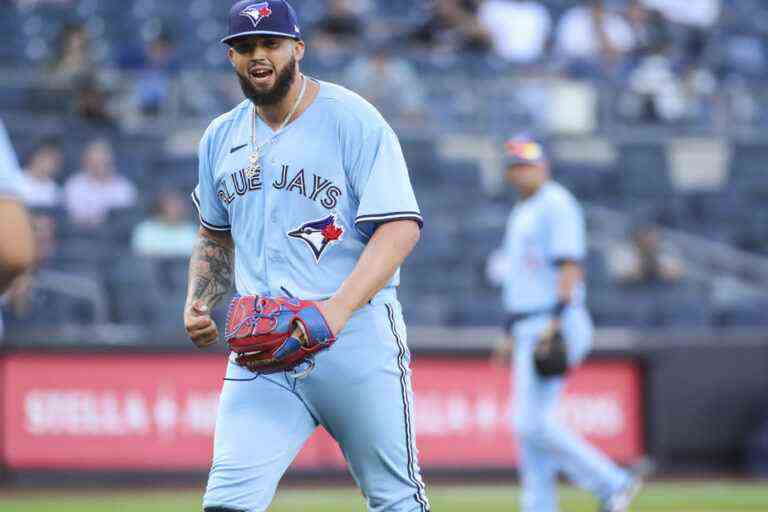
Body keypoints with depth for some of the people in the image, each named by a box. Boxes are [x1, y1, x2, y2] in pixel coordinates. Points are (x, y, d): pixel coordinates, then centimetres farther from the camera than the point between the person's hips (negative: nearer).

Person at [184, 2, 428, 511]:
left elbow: (402, 227, -14)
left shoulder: (352, 119, -5)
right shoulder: (221, 138, 13)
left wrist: (338, 309, -27)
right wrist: (198, 302, 9)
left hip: (356, 333, -4)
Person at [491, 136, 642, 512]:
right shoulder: (521, 214, 22)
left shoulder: (556, 205, -8)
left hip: (555, 328, -10)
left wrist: (555, 321, -27)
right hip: (529, 332, 10)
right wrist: (509, 334, 22)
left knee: (532, 422, -15)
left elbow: (570, 265, -18)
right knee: (530, 427, 6)